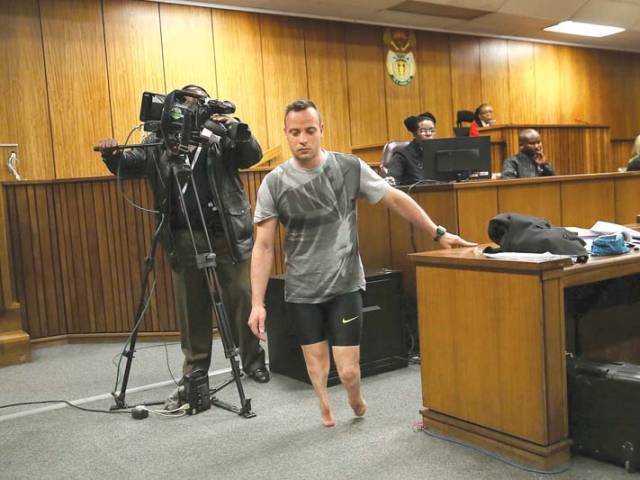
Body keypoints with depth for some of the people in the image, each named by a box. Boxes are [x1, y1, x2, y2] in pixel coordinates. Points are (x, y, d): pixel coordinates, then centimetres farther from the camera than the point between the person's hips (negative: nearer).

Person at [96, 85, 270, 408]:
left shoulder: (222, 136, 4)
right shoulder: (158, 142, 8)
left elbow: (253, 156, -5)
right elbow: (129, 167, 7)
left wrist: (238, 129, -23)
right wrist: (112, 155, -15)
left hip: (227, 235, -1)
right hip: (184, 238, 1)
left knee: (241, 300, 7)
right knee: (191, 309, 7)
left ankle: (254, 362, 24)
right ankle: (193, 376, 18)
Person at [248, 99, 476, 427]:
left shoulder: (350, 167, -4)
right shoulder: (274, 184, -5)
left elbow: (395, 199, 4)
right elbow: (263, 246, -5)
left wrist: (438, 233, 3)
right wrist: (257, 303, -10)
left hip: (345, 285, 0)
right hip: (301, 291, 1)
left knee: (348, 370, -2)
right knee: (315, 362, 8)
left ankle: (355, 397, 35)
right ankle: (325, 405, 41)